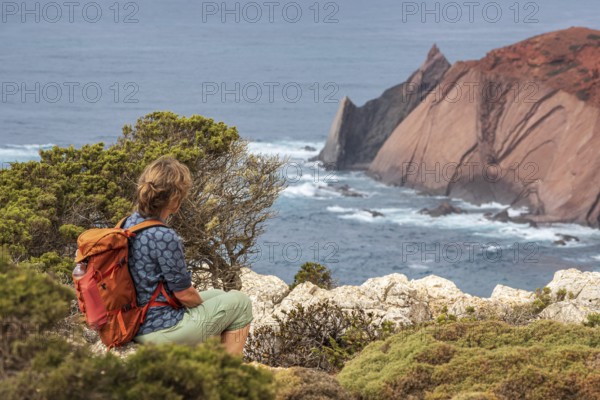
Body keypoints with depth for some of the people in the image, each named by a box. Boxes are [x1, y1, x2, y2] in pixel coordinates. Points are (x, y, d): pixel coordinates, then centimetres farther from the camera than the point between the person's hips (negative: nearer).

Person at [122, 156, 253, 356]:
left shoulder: (129, 224, 0)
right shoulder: (164, 237, -27)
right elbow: (184, 294, -18)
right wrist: (201, 301, 4)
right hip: (163, 330, -9)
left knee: (217, 295, 29)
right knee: (240, 302, 8)